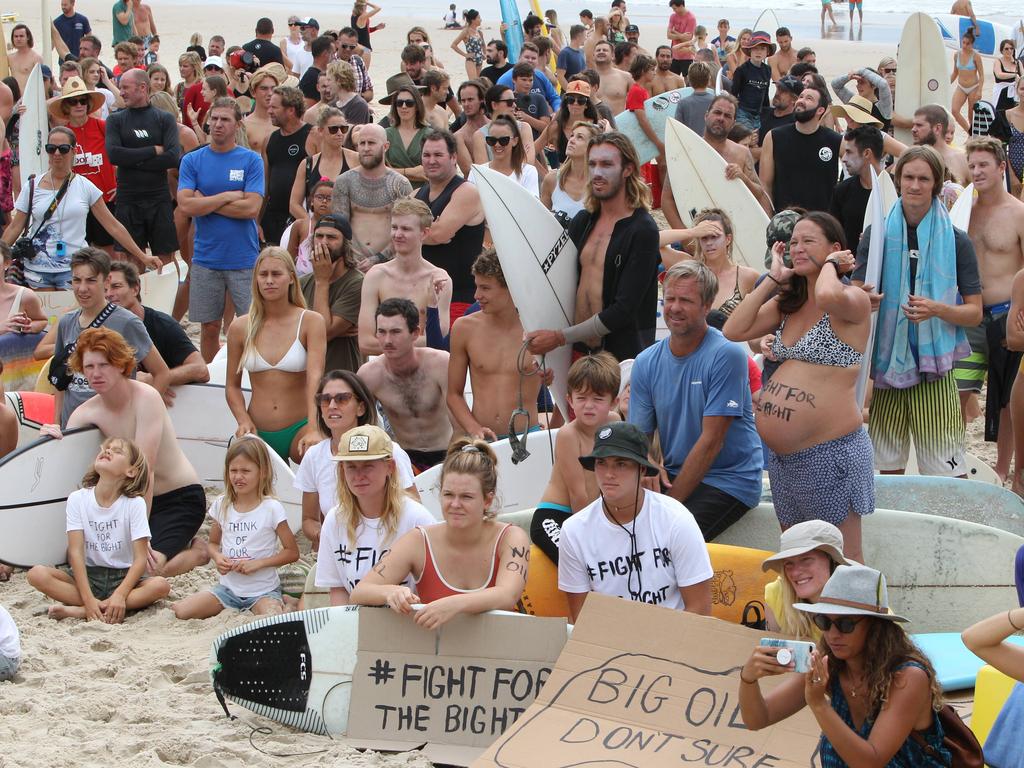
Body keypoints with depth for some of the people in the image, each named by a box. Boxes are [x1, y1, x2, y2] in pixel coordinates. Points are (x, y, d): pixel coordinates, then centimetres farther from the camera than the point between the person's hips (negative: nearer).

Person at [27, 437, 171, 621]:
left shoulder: (134, 503, -6)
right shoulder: (78, 499, -3)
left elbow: (140, 559, -12)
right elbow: (75, 552, -10)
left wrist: (120, 595, -28)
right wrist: (89, 599, -23)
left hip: (123, 577, -1)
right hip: (88, 575, 1)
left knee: (161, 585, -30)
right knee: (37, 574, -24)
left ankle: (78, 610, -31)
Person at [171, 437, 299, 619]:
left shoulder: (271, 509, -9)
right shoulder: (222, 506, 4)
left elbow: (292, 552, -6)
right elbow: (213, 543, 18)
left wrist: (258, 563, -16)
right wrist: (217, 557, -6)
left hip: (263, 590, -5)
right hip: (228, 588, 5)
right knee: (179, 611, -14)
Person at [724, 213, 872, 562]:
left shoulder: (853, 300, -10)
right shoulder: (787, 303, 14)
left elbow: (827, 296, -34)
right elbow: (734, 330, 5)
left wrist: (830, 264, -12)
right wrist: (773, 278, 7)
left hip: (830, 453, -8)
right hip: (782, 454, 9)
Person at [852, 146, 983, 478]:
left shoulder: (956, 241, 0)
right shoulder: (876, 235, 5)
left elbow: (975, 312, 2)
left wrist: (937, 309, -18)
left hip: (934, 368, -2)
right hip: (885, 361, 2)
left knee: (945, 469, -8)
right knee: (887, 466, 8)